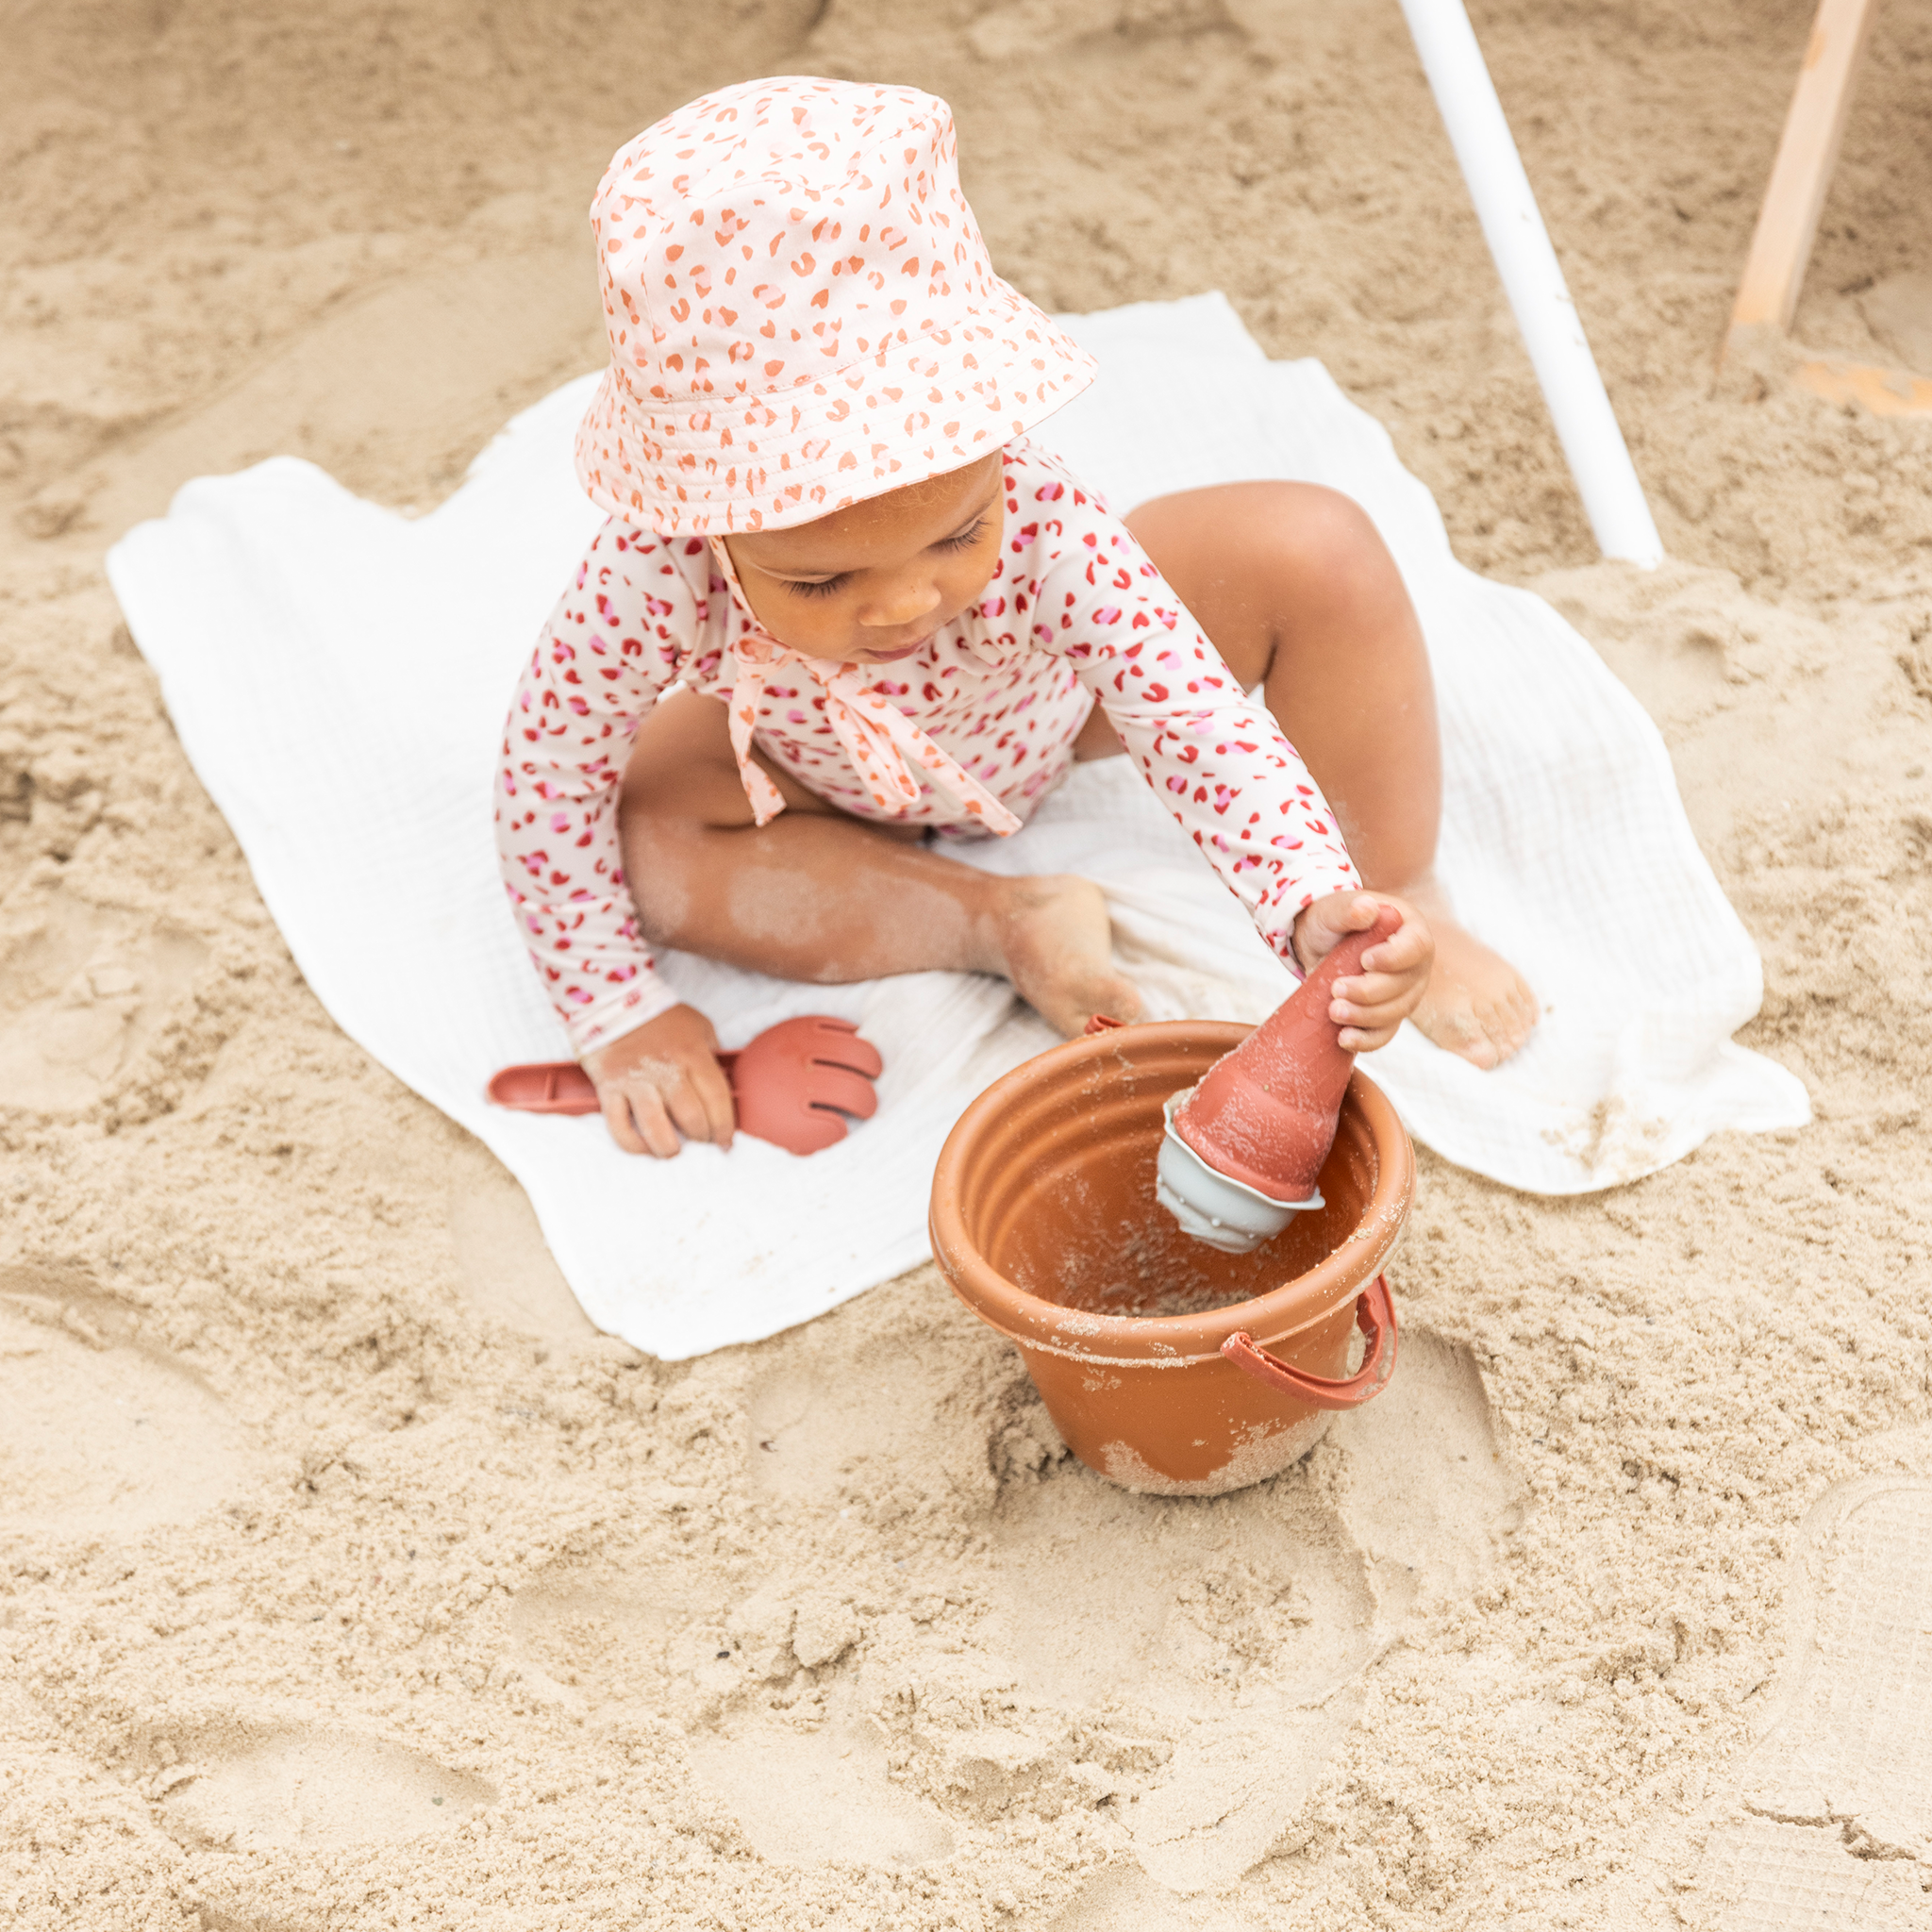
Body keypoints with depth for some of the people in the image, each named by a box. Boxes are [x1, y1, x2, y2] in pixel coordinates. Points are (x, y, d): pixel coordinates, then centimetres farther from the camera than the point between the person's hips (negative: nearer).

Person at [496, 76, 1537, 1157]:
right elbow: (548, 781, -28)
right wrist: (618, 1017, -25)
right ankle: (1005, 924, -18)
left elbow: (1198, 724, -41)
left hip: (1048, 703, 0)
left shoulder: (1042, 531, -42)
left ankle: (1404, 896, -4)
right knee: (639, 837, -28)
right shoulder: (661, 579, -42)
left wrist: (1320, 910, -57)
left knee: (1317, 552, -22)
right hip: (828, 769, 1)